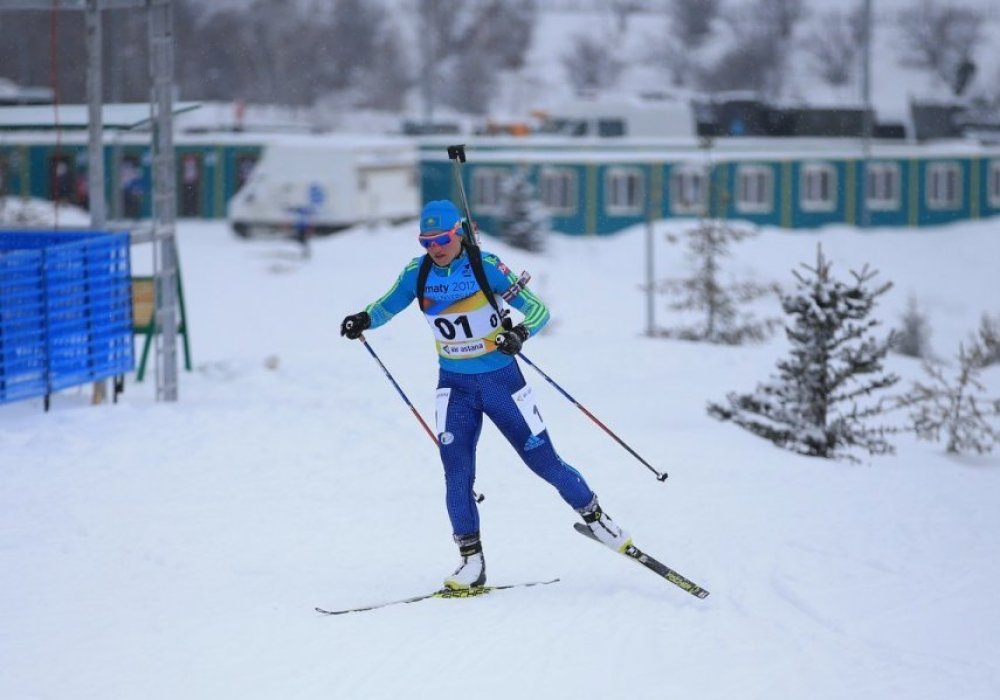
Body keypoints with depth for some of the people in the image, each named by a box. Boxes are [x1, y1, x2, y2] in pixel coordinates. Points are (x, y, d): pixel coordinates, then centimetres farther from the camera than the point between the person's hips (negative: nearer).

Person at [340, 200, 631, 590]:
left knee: (544, 462, 3)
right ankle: (471, 561, 0)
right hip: (455, 386, 3)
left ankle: (593, 515, 27)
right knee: (457, 473, -10)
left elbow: (538, 310, -13)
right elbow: (385, 308, 10)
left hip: (501, 380, -3)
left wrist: (520, 333, -35)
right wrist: (363, 321, -13)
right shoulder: (417, 275, -5)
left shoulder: (486, 266, -15)